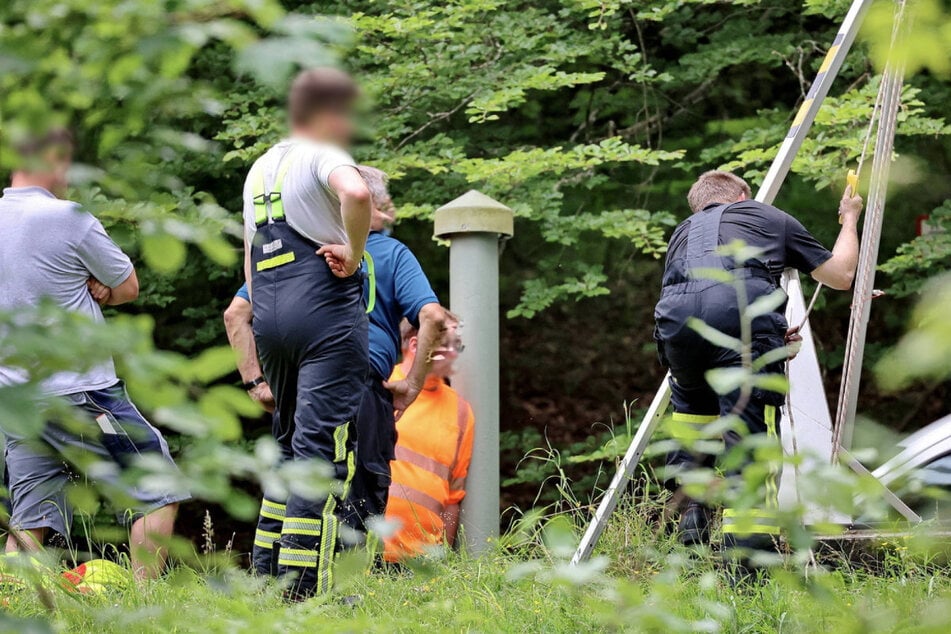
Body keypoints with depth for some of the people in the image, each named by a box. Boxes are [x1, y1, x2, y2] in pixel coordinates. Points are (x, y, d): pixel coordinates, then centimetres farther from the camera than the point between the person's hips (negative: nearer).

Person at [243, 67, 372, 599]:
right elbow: (356, 192, -29)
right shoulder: (321, 156, -4)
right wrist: (354, 252, -14)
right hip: (326, 312, -8)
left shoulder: (260, 168, 21)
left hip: (269, 317, 8)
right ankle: (305, 587, -13)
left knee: (290, 444, 18)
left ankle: (267, 572, 19)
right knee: (322, 446, -9)